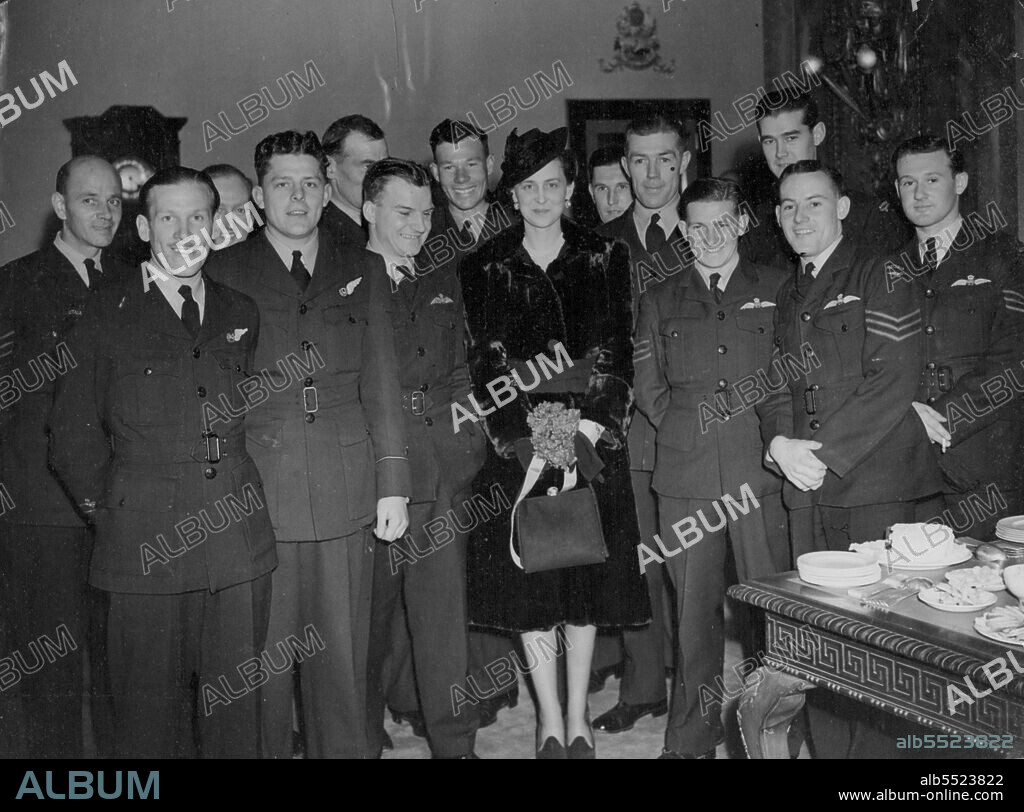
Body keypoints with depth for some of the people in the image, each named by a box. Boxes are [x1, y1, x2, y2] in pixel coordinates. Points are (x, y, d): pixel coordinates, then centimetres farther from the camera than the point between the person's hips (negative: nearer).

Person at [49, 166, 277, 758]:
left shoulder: (242, 314, 12)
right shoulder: (106, 315, 3)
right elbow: (73, 434, 5)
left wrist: (240, 497, 7)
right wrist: (108, 508, 1)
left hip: (240, 545, 3)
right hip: (145, 548, -2)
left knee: (237, 709, 10)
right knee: (152, 715, 5)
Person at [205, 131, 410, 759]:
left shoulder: (361, 270, 12)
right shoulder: (223, 272, 5)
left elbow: (382, 380, 10)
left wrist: (393, 484, 5)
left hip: (347, 494, 2)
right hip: (257, 494, -2)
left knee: (344, 653, 8)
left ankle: (345, 750, 24)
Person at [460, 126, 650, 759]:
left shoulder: (606, 258, 5)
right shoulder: (485, 267, 4)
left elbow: (619, 353, 0)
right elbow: (487, 362, -2)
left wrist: (597, 426, -14)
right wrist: (525, 436, -14)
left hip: (595, 442, 0)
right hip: (519, 447, 0)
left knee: (587, 583, 6)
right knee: (530, 585, 3)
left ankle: (579, 718, 20)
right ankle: (551, 723, 17)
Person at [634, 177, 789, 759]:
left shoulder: (778, 289, 10)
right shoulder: (661, 301, 15)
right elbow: (648, 388, 13)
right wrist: (687, 430, 4)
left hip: (760, 472, -1)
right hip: (686, 476, 2)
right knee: (695, 608, 5)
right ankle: (693, 736, 15)